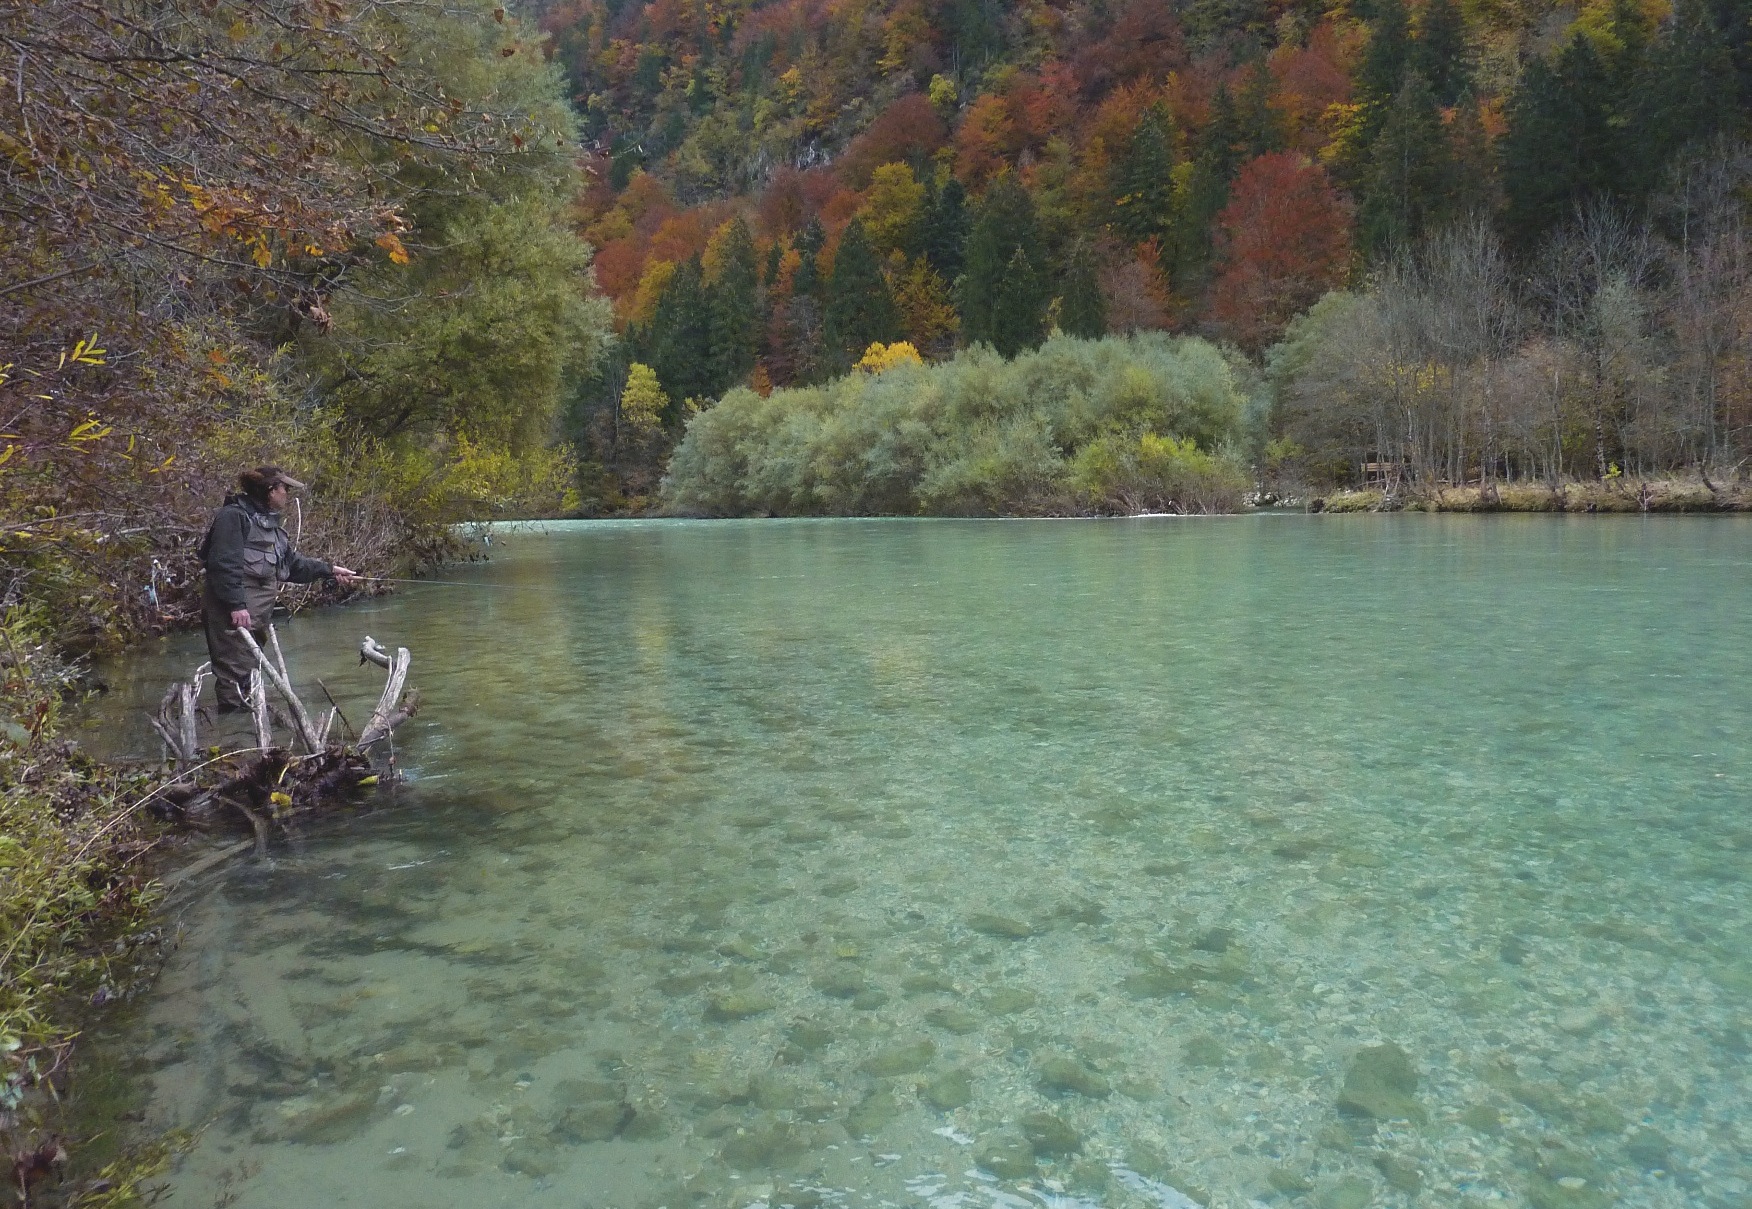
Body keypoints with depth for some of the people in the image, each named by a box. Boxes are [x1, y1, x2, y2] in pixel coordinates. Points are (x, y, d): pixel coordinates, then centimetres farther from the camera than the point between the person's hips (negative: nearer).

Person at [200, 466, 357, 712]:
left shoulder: (269, 522, 21)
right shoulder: (234, 515, -10)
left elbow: (291, 563, 25)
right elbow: (224, 564, -19)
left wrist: (329, 570, 20)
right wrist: (236, 605, -24)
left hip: (257, 612, 10)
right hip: (234, 612, -10)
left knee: (247, 672, 14)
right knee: (234, 673, -11)